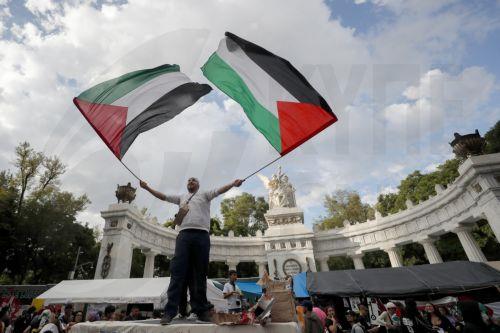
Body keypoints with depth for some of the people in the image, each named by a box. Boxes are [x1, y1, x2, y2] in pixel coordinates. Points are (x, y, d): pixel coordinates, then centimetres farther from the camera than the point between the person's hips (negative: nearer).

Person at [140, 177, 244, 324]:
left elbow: (219, 190, 3)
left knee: (200, 274, 2)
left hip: (201, 235, -2)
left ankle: (201, 310, 7)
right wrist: (147, 187, 19)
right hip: (184, 235, 2)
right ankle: (170, 311, -5)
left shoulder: (205, 194, 17)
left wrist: (233, 184, -12)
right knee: (177, 273, -6)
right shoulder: (181, 197, 26)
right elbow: (163, 196, 25)